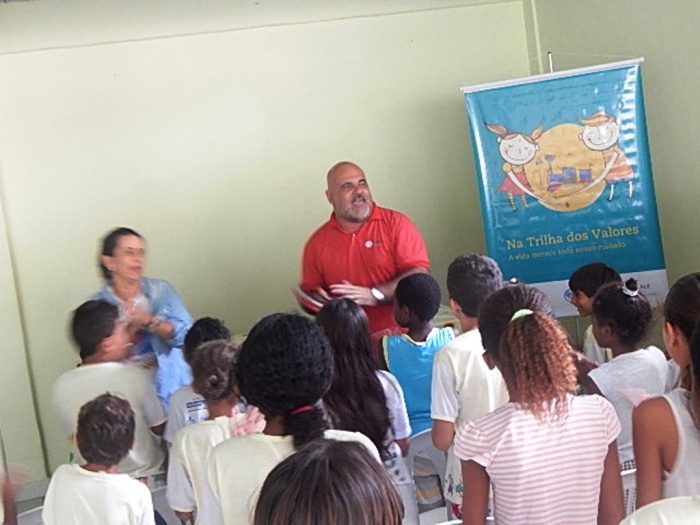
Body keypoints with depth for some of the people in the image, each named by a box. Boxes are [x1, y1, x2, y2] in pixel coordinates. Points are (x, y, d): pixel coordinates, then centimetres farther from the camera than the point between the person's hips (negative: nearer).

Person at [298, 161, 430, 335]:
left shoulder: (396, 223, 3)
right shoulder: (317, 243, 10)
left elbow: (419, 275, -5)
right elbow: (309, 290, 18)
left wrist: (373, 295, -14)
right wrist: (317, 298, -4)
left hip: (400, 334, -3)